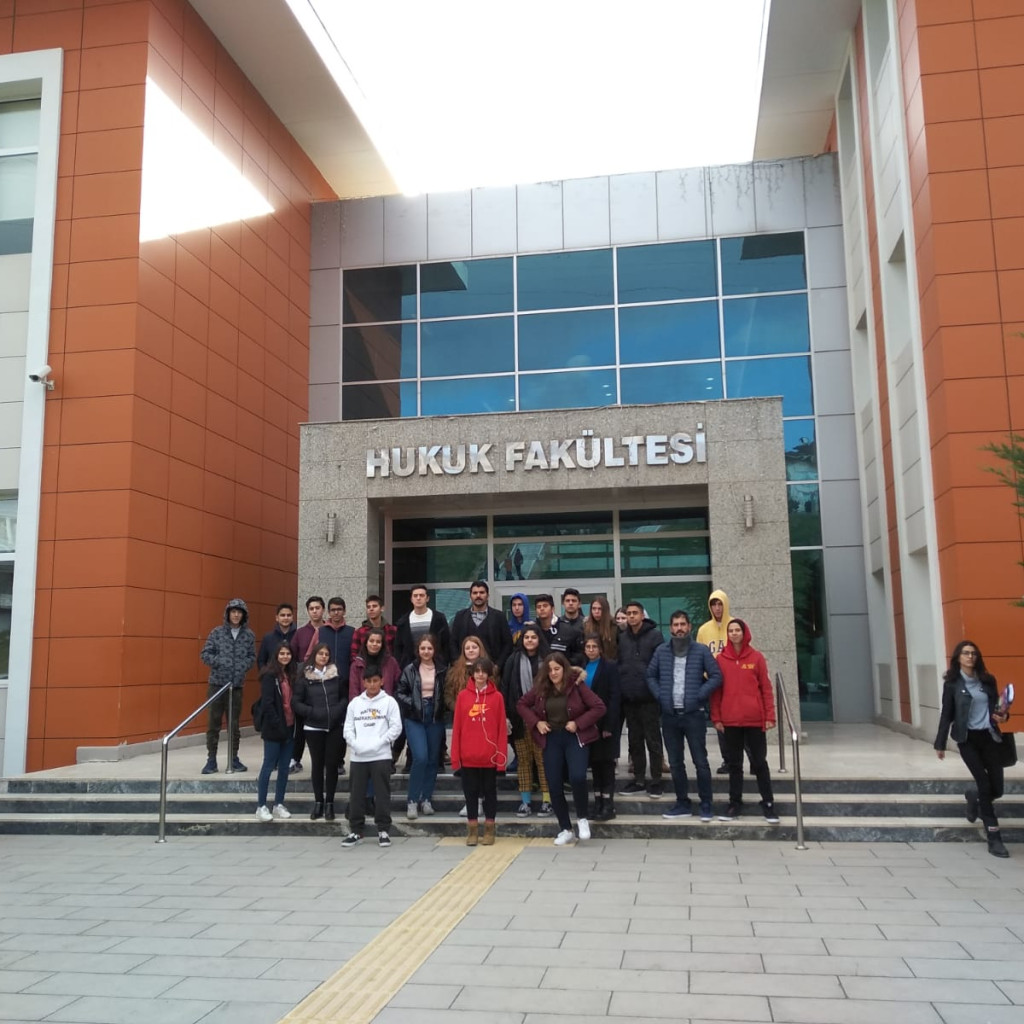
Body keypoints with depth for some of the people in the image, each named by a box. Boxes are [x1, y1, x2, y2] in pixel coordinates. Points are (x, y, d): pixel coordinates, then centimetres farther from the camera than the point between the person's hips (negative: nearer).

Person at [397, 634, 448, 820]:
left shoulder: (442, 671, 3)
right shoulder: (409, 670, 1)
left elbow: (446, 694, 8)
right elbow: (400, 693, 2)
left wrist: (440, 708, -7)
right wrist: (413, 703, -10)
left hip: (435, 719, 2)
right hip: (414, 718, -2)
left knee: (432, 759, 8)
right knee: (420, 757, -15)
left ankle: (426, 799, 21)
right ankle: (412, 801, -4)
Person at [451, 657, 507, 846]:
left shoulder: (497, 697, -2)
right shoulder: (463, 696, 2)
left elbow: (502, 728, -2)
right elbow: (456, 727, 2)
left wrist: (501, 755, -7)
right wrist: (455, 756, -1)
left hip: (489, 756, -1)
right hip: (468, 756, 1)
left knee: (489, 791, 9)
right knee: (470, 792, 9)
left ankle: (489, 830, 19)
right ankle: (472, 829, 19)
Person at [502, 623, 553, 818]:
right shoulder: (513, 661, 5)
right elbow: (506, 689, 3)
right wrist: (506, 716, -4)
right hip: (520, 718, 2)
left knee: (543, 759, -1)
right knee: (523, 760, 6)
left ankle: (546, 801, 6)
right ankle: (525, 802, 13)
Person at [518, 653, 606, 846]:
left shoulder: (577, 686, -10)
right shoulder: (541, 688, 1)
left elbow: (599, 707, -11)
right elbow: (522, 704, 13)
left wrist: (578, 723, -16)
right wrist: (536, 722, -1)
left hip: (574, 738, -4)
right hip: (551, 739, 4)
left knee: (577, 777, -24)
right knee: (554, 786, 3)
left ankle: (582, 818, 2)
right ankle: (565, 830, 20)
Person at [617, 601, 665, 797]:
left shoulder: (654, 635, -4)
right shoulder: (622, 637, 9)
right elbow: (618, 664, 11)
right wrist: (620, 688, 3)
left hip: (648, 696, -5)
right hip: (628, 697, 5)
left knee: (653, 739, 2)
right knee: (634, 740, 12)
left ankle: (656, 780, 11)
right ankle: (639, 779, 22)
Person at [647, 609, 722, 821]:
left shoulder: (701, 650, -3)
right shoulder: (661, 651, 5)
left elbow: (716, 676, -3)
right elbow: (650, 676, 13)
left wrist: (699, 695, -12)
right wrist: (659, 696, -1)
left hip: (694, 714, -3)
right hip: (669, 715, 3)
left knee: (700, 761, 0)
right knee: (675, 762, 11)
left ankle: (706, 805, 10)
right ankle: (682, 804, 22)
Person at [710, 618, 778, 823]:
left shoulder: (756, 657, 1)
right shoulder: (720, 659, 3)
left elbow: (766, 688, 1)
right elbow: (716, 690, 4)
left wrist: (770, 716, -4)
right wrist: (716, 717, -1)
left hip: (755, 719, -1)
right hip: (730, 720, 1)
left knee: (759, 762, 5)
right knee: (734, 763, 9)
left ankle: (768, 804, 12)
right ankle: (735, 804, 16)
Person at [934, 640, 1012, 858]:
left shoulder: (988, 680, 5)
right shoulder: (952, 683, -4)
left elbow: (996, 706, 14)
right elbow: (946, 714, -1)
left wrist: (1003, 715, -10)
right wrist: (940, 744, -1)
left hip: (989, 737, 3)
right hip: (967, 739, -3)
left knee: (997, 788, 3)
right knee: (985, 785, -9)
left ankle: (973, 795, 40)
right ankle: (994, 838, 0)